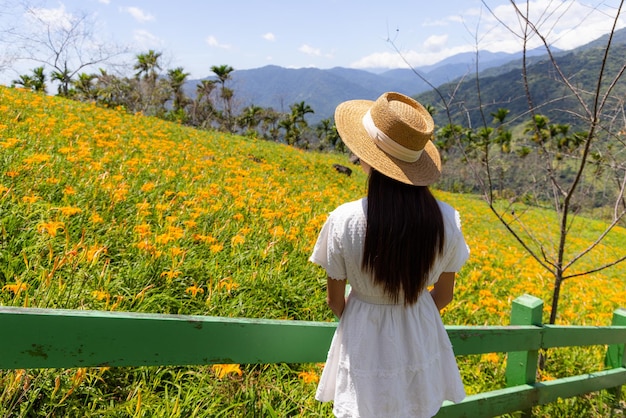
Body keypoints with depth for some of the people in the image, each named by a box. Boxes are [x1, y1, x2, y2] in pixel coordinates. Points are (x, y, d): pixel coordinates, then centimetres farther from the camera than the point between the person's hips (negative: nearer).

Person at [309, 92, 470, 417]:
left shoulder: (344, 222, -27)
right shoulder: (446, 220, -20)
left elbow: (335, 299, -11)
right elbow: (444, 295, -4)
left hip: (365, 342, -2)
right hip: (421, 336, 2)